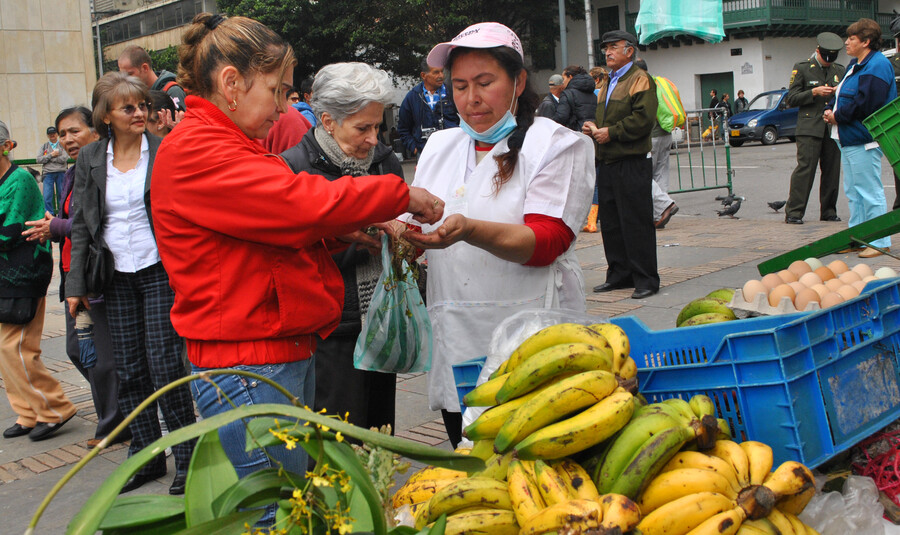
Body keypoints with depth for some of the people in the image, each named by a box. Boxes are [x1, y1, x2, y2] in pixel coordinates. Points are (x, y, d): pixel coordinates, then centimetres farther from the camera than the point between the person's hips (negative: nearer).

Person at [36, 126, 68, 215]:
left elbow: (64, 158, -6)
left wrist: (47, 158, -4)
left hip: (61, 173, -1)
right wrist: (51, 155, -7)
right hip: (48, 173, 1)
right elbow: (38, 159, 3)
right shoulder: (44, 146, 15)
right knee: (47, 196, -7)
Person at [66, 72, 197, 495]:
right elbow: (81, 223, 8)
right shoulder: (90, 159, 6)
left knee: (164, 363, -6)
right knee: (128, 369, 8)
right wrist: (76, 283, 4)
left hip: (160, 271, -4)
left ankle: (187, 456, 7)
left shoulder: (165, 152, -4)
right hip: (117, 277, 4)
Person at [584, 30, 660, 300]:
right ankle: (619, 275, 20)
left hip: (632, 163, -9)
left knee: (637, 222, -6)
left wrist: (611, 132, -15)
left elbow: (644, 118, -17)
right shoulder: (608, 83, 21)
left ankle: (646, 280, 0)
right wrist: (593, 127, 8)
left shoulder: (640, 80, -5)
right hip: (607, 163, 9)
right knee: (610, 223, 11)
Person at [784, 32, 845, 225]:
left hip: (833, 127, 5)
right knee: (805, 168, -12)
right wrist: (814, 92, -13)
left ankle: (828, 212, 12)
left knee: (832, 170, 4)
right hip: (810, 128, -5)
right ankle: (793, 212, -11)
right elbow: (792, 99, 0)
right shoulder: (802, 68, 3)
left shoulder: (840, 70, 17)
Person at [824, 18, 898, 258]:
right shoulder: (855, 65, 17)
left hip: (863, 139, -11)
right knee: (853, 192, 15)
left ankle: (880, 242, -1)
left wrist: (837, 116, -13)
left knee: (870, 192, -6)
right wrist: (831, 110, 3)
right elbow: (842, 95, 23)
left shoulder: (877, 66, -14)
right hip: (848, 139, 11)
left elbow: (865, 104, -23)